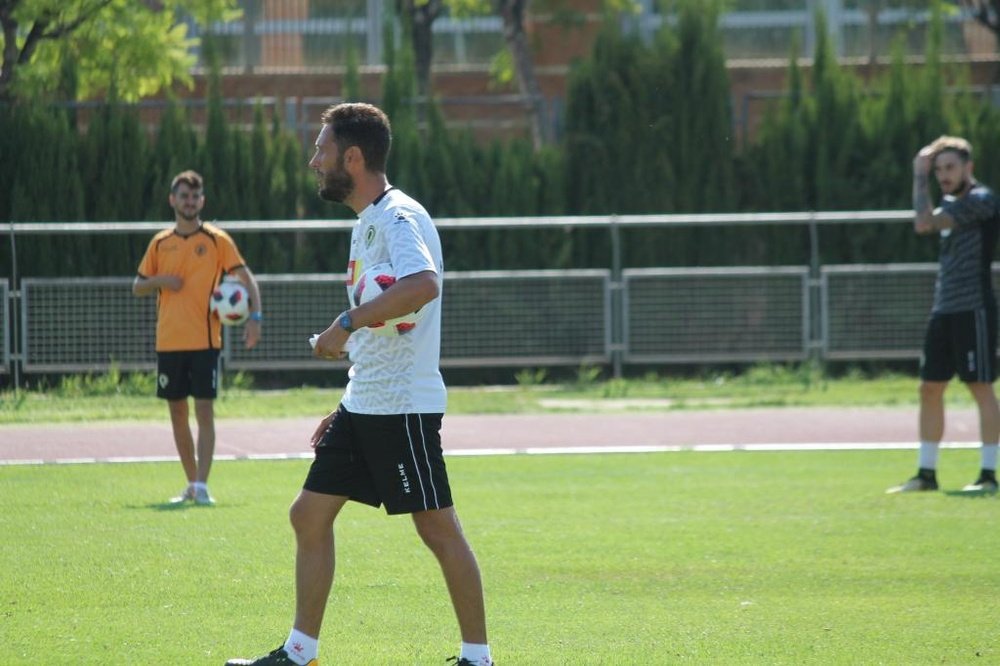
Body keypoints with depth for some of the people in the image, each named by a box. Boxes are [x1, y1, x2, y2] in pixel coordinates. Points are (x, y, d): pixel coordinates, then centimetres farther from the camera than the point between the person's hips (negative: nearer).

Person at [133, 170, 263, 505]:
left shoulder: (216, 240, 1)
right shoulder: (160, 243, 11)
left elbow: (246, 278, -2)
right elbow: (137, 287, 17)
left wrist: (255, 317, -16)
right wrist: (159, 281, -5)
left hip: (205, 339, -4)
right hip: (168, 340, 4)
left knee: (204, 409, -10)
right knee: (177, 411, 7)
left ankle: (202, 486, -12)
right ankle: (191, 483, 17)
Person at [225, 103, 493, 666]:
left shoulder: (398, 217, -14)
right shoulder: (368, 223, 17)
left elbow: (424, 284, -36)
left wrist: (346, 324, -30)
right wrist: (349, 408, 24)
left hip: (404, 406, -10)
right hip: (365, 407, 10)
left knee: (438, 527, -4)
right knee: (310, 514, 7)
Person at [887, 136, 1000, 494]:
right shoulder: (952, 203, 16)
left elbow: (925, 222, -17)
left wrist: (920, 175, -9)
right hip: (944, 310, 9)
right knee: (929, 388, 8)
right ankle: (926, 474, 13)